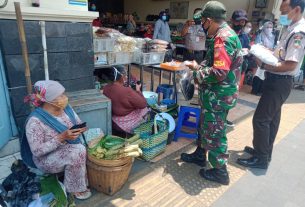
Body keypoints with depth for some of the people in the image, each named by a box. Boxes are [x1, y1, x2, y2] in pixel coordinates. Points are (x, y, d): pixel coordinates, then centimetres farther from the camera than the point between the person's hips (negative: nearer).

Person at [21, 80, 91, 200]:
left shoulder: (66, 108, -5)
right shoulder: (35, 121, -24)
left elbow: (79, 124, 5)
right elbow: (37, 151, -23)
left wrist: (80, 129, -19)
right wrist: (61, 137, -32)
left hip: (71, 148, 7)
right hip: (47, 158, -6)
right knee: (78, 152, -32)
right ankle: (74, 188, -7)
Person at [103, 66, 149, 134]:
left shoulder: (106, 88, -7)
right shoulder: (127, 91, -29)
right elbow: (143, 104, -19)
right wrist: (138, 90, -7)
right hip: (125, 124, -7)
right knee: (144, 109, 12)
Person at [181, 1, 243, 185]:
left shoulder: (223, 39, -23)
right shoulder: (223, 34, 11)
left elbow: (218, 73, -30)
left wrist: (197, 73, -14)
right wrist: (200, 67, 4)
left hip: (219, 95, -10)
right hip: (214, 93, 10)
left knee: (214, 132, 3)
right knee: (205, 125, 23)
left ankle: (220, 171, 21)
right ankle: (200, 155, 42)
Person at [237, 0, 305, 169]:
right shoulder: (291, 29, 12)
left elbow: (290, 65, -25)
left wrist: (263, 65, -21)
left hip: (280, 82, -10)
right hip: (276, 80, 10)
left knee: (260, 119, -6)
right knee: (271, 119, 18)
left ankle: (261, 158, 9)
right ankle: (265, 151, 33)